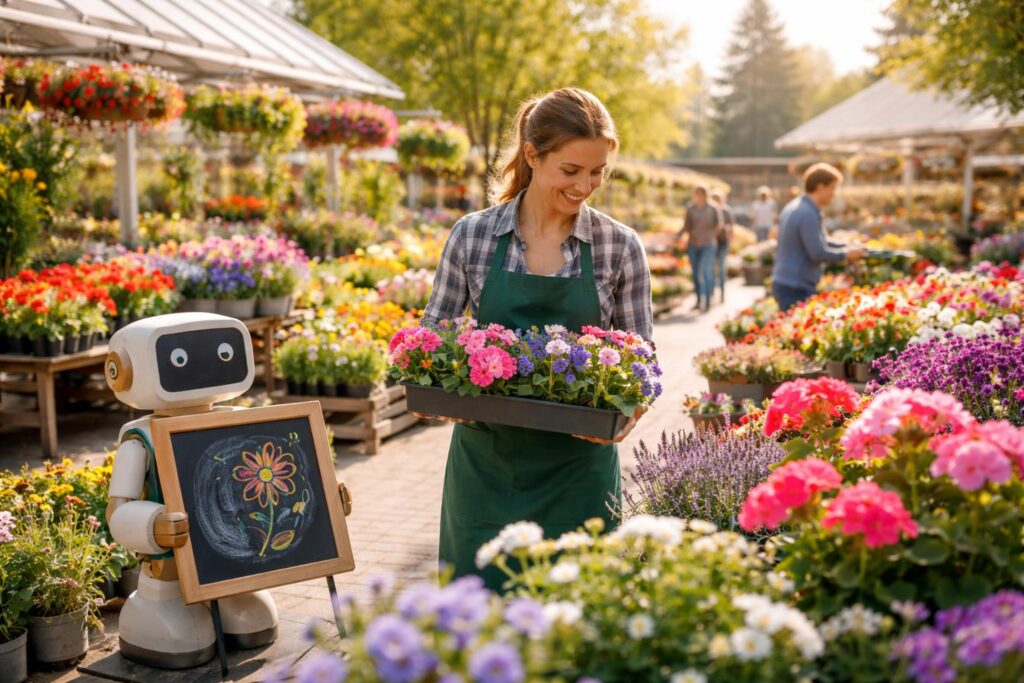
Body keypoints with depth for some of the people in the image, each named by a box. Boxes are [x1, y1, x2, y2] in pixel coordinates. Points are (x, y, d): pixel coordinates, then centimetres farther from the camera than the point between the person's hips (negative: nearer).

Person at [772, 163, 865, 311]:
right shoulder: (808, 214, -18)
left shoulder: (794, 207, 14)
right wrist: (845, 254, -5)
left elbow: (815, 241, 25)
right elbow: (818, 253, -21)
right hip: (796, 288, -10)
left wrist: (846, 246, 17)